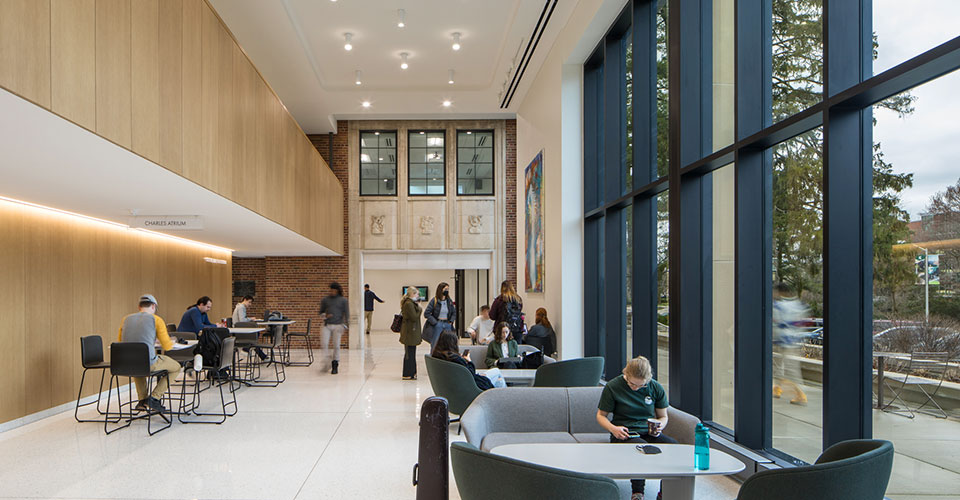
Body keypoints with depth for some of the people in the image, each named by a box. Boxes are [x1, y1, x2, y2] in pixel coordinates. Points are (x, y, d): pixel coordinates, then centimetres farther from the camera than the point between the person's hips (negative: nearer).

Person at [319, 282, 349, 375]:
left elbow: (347, 314, 4)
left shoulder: (343, 300, 3)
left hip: (338, 325, -2)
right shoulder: (325, 300, 10)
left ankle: (335, 366, 10)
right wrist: (325, 316, -4)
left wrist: (344, 326, -4)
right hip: (327, 325, 2)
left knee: (336, 346, 0)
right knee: (324, 344, -12)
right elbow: (321, 312, 18)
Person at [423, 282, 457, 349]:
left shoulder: (449, 301, 7)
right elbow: (426, 314, -9)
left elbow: (454, 312, 18)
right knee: (435, 346, -1)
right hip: (437, 325, -4)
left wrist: (451, 321, 2)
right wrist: (435, 322, -12)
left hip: (447, 325, 4)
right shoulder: (434, 300, -7)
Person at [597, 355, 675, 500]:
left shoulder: (656, 388, 5)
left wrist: (659, 427, -7)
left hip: (649, 433, 3)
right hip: (624, 434, -3)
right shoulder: (612, 387, -3)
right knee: (641, 445, -38)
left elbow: (663, 416, 17)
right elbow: (601, 415, 5)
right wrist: (613, 428, -15)